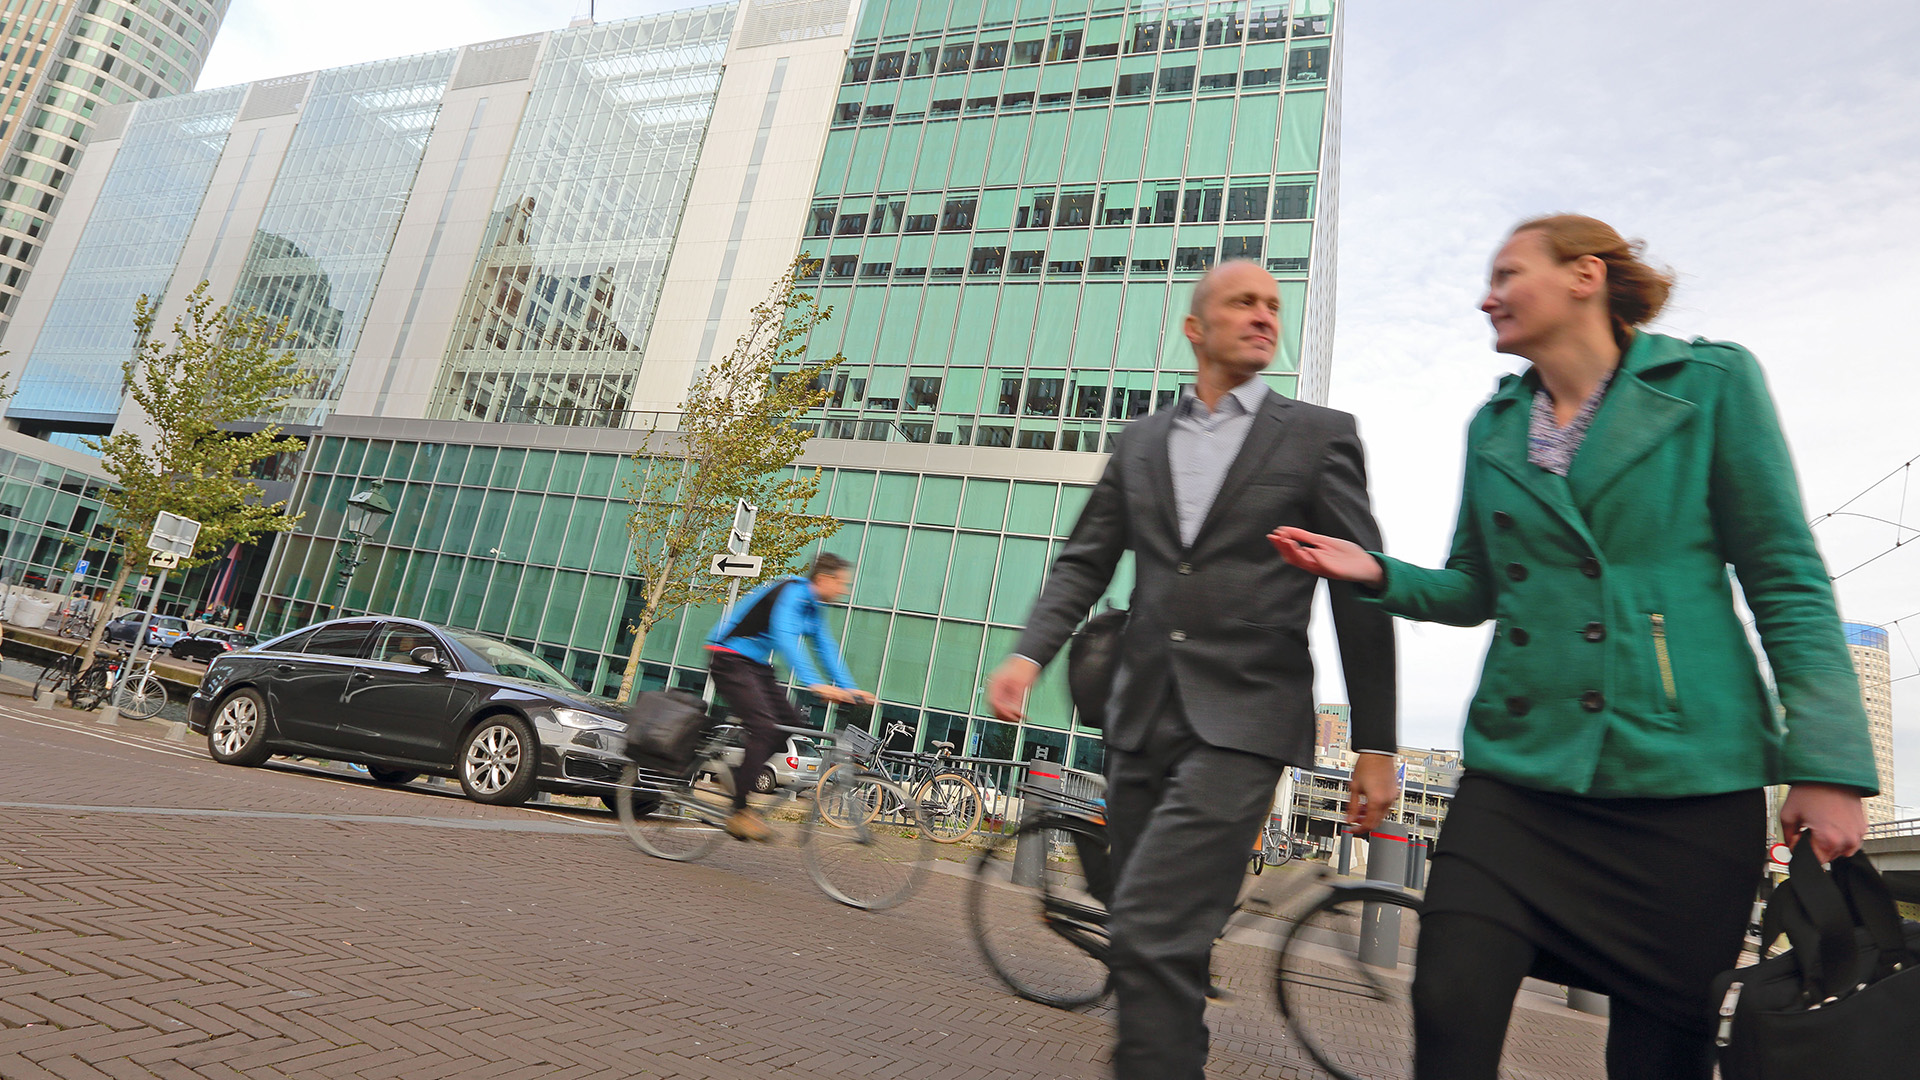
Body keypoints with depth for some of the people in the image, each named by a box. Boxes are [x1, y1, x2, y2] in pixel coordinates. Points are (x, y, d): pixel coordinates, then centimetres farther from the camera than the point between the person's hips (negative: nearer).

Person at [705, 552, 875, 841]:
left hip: (755, 664, 10)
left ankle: (738, 776, 10)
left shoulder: (812, 607, 10)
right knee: (764, 728, -20)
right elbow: (784, 638, -35)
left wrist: (849, 689, 0)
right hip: (730, 659, -10)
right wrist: (815, 684, -43)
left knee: (794, 722, 2)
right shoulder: (791, 592, -21)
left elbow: (826, 649, 10)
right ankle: (739, 813, -12)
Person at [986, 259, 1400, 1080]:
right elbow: (1084, 563, 10)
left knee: (1152, 930, -16)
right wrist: (1030, 652, -8)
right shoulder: (1139, 443, 13)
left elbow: (1361, 593, 2)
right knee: (1158, 940, 15)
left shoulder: (1319, 435, 3)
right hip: (1141, 720, 4)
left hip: (1240, 720, -4)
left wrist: (1376, 744, 0)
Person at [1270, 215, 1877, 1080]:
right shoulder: (1493, 429, 12)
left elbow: (1786, 579, -2)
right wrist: (1380, 574, -3)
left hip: (1684, 772, -2)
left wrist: (1826, 764, -8)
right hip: (1521, 766, 3)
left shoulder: (1710, 382, 1)